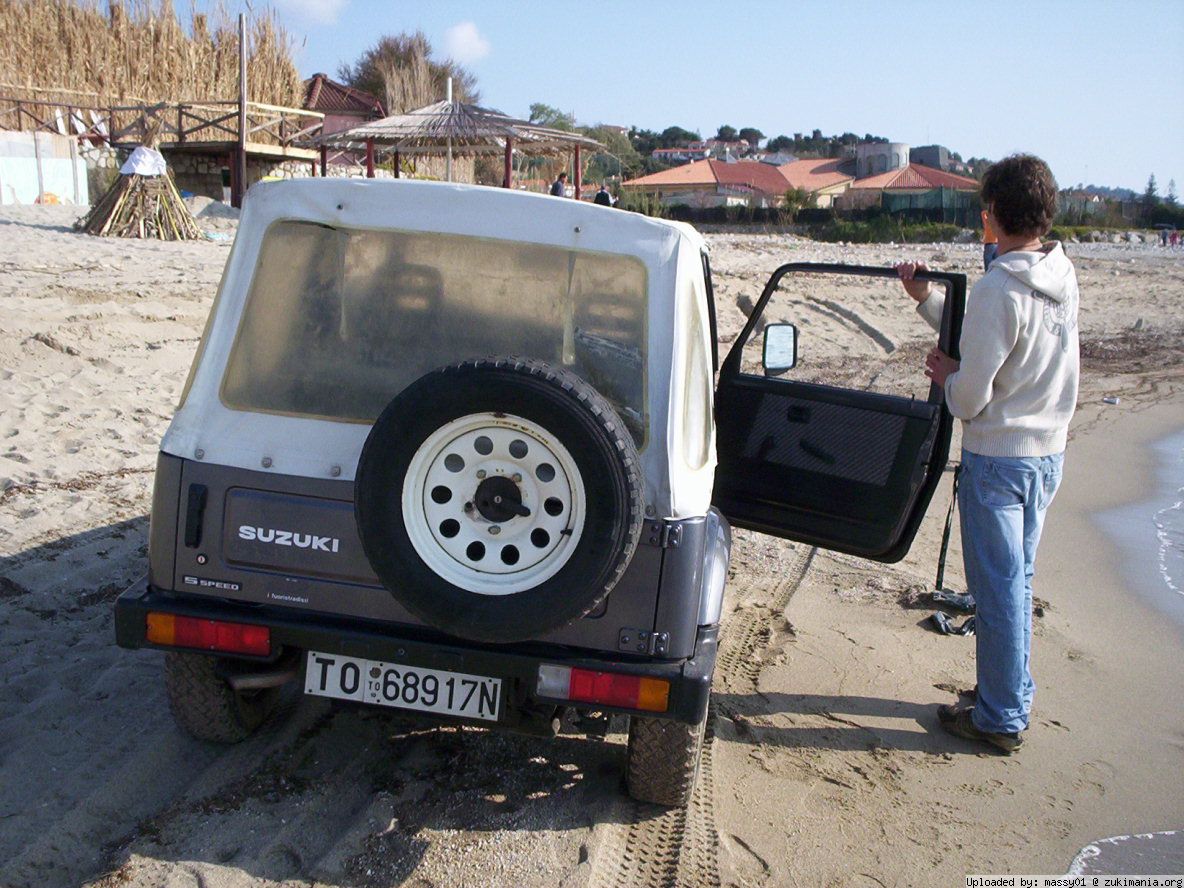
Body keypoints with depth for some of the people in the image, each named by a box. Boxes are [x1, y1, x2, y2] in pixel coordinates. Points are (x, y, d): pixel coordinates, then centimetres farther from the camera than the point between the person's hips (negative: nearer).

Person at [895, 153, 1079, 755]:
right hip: (1048, 451, 8)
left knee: (998, 588, 4)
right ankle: (1014, 694, 35)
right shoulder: (1062, 275, 3)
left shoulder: (998, 288, -22)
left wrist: (945, 375, 1)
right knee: (1017, 580, 20)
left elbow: (970, 398, -20)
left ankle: (1001, 719, 17)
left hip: (998, 458, -8)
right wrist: (925, 299, 12)